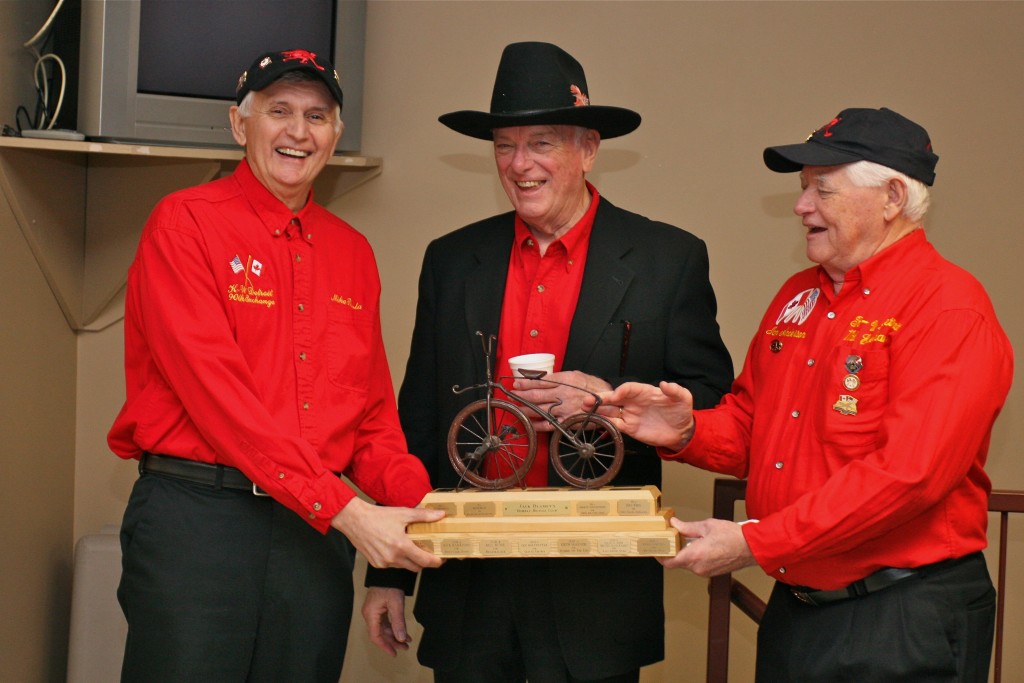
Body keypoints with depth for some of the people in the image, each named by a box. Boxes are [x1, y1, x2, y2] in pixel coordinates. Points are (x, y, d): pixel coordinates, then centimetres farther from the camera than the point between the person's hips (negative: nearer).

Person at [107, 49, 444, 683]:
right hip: (196, 515, -5)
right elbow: (215, 389, -16)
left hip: (319, 531, 5)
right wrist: (344, 509, -21)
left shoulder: (352, 252, 13)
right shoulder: (185, 222, -5)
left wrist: (417, 500, -8)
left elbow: (373, 410, 13)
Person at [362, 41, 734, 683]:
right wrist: (388, 572, 7)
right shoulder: (451, 261, 7)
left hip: (597, 595, -2)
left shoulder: (670, 259, -2)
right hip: (468, 588, 3)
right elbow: (418, 421, 9)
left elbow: (712, 402, 0)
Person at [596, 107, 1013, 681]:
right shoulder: (797, 297, 11)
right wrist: (685, 433, -6)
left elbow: (906, 474, -24)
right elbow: (749, 428, 17)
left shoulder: (948, 308, -14)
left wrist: (753, 543, -23)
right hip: (792, 608, 7)